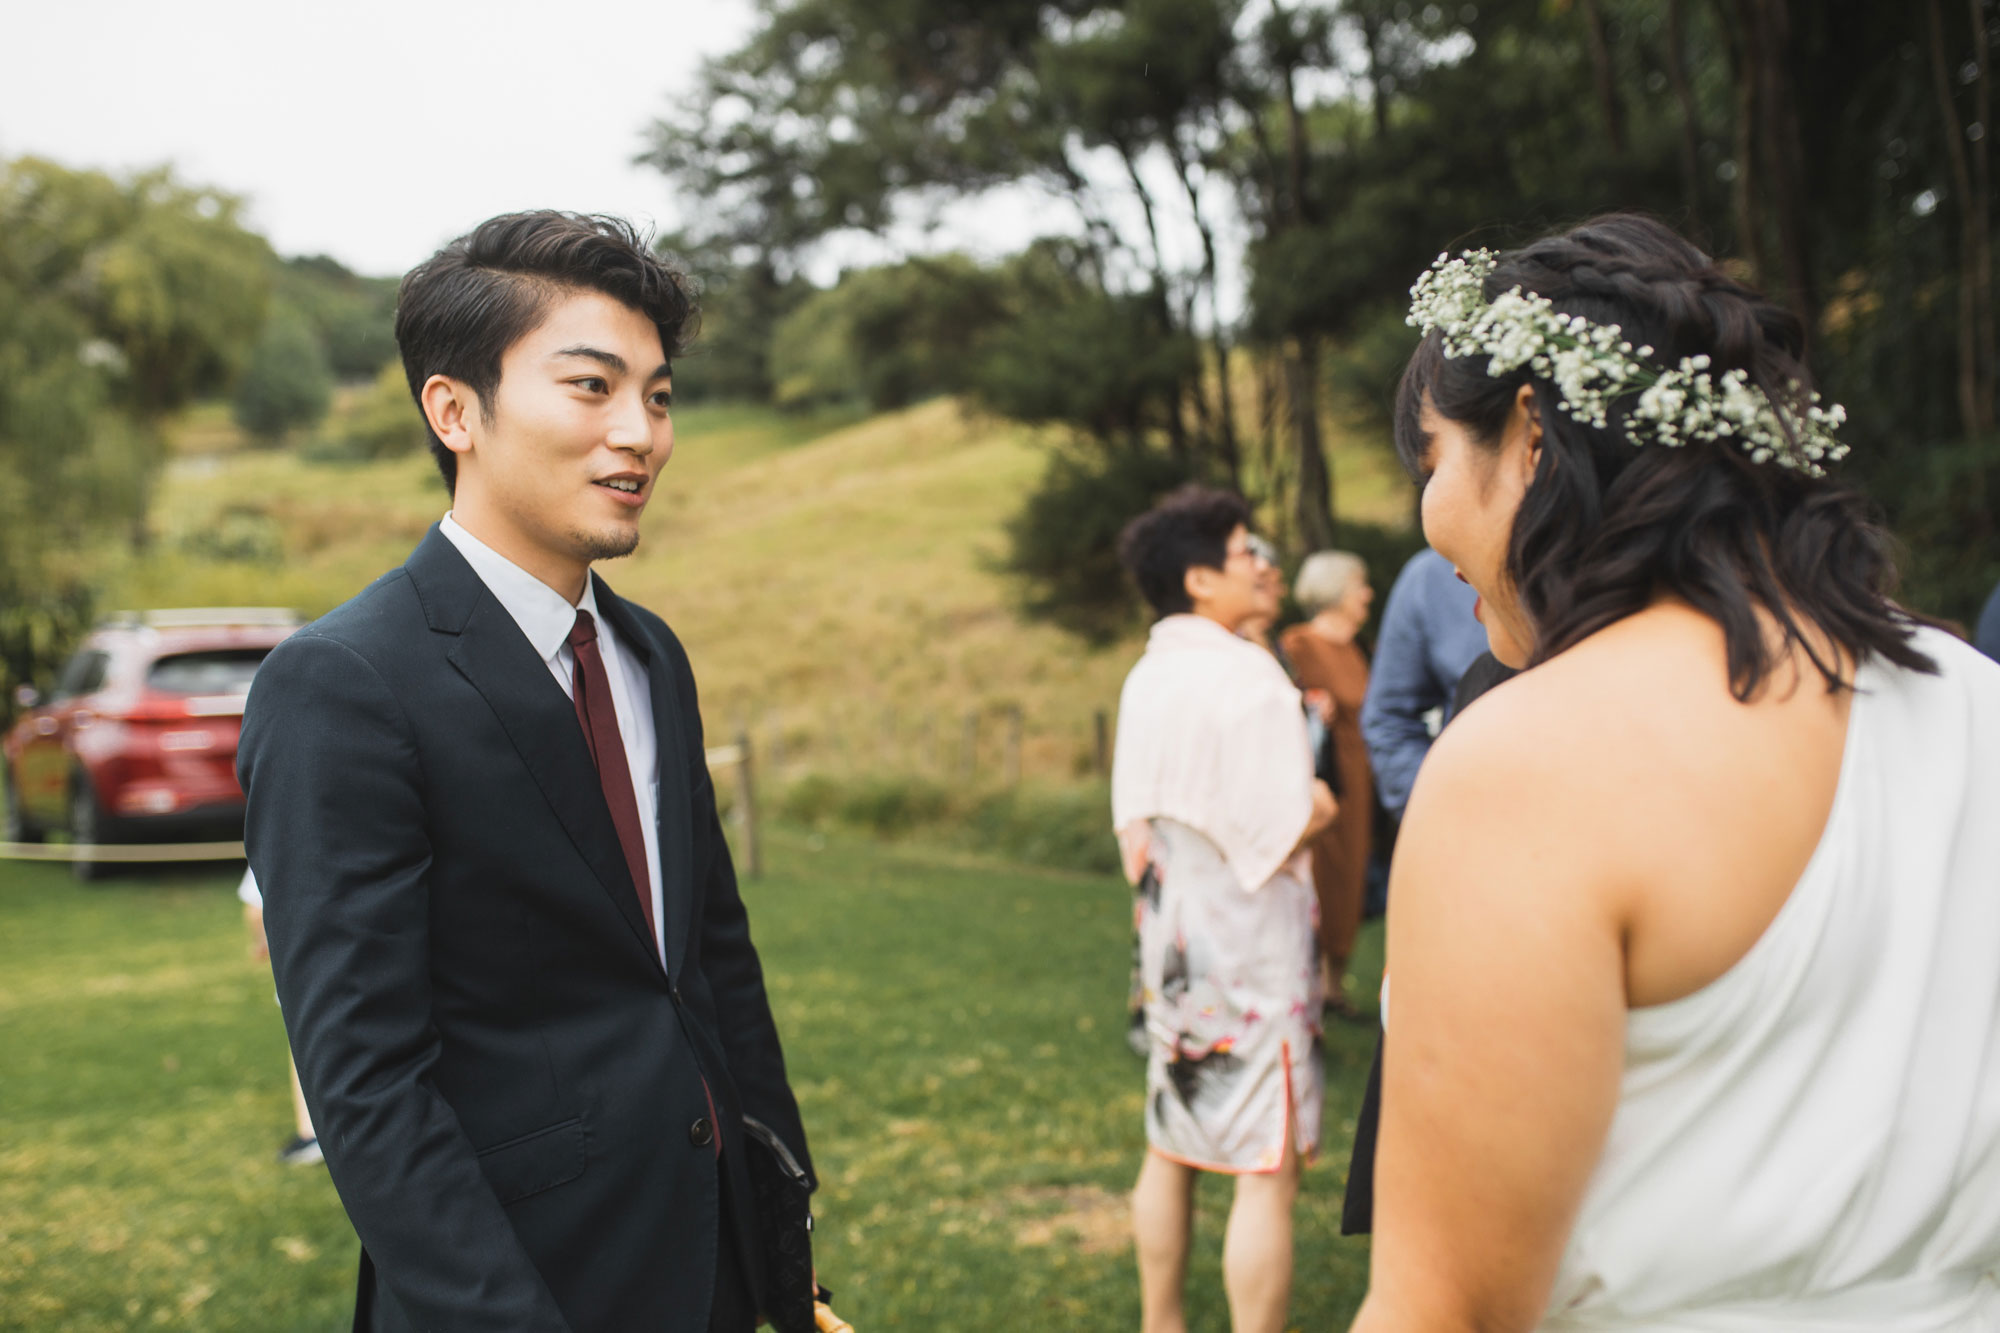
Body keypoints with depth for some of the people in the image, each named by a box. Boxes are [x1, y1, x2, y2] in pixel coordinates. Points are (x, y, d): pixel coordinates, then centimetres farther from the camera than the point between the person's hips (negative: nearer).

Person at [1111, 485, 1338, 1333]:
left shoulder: (1147, 678, 8)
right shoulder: (1246, 677, -18)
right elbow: (1284, 828, -19)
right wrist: (1320, 804, -1)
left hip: (1171, 939, 9)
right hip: (1250, 945, -9)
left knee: (1171, 1150, 17)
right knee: (1267, 1171, -3)